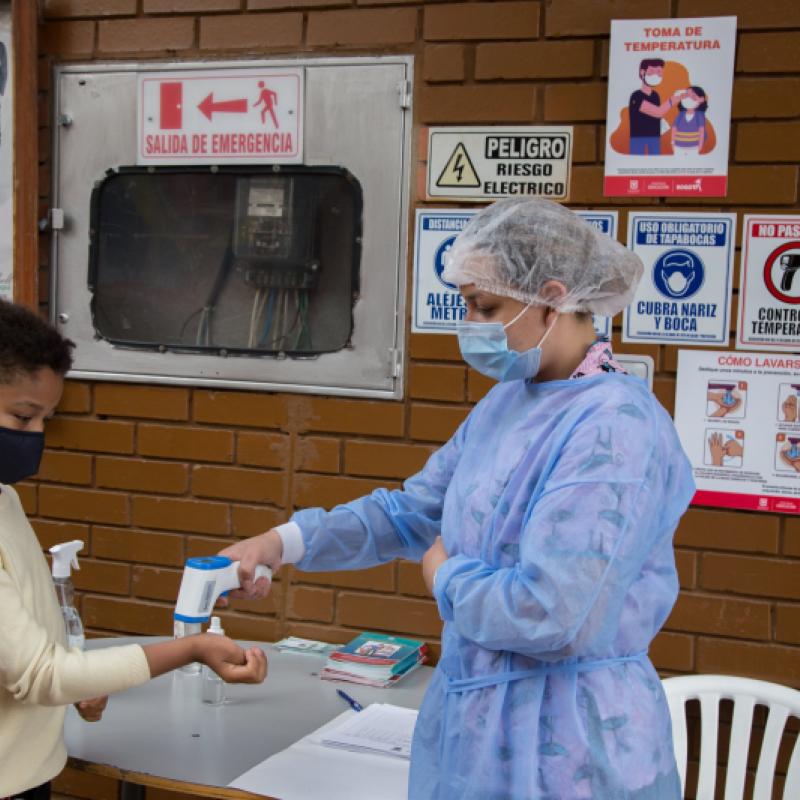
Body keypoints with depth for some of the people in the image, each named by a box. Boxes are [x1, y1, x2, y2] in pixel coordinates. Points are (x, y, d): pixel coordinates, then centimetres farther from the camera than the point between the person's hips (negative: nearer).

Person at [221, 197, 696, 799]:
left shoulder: (614, 428, -23)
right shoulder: (507, 401, 4)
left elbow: (550, 614, -28)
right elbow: (412, 511, 12)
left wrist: (447, 576, -11)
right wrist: (285, 542, 2)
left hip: (563, 742, -8)